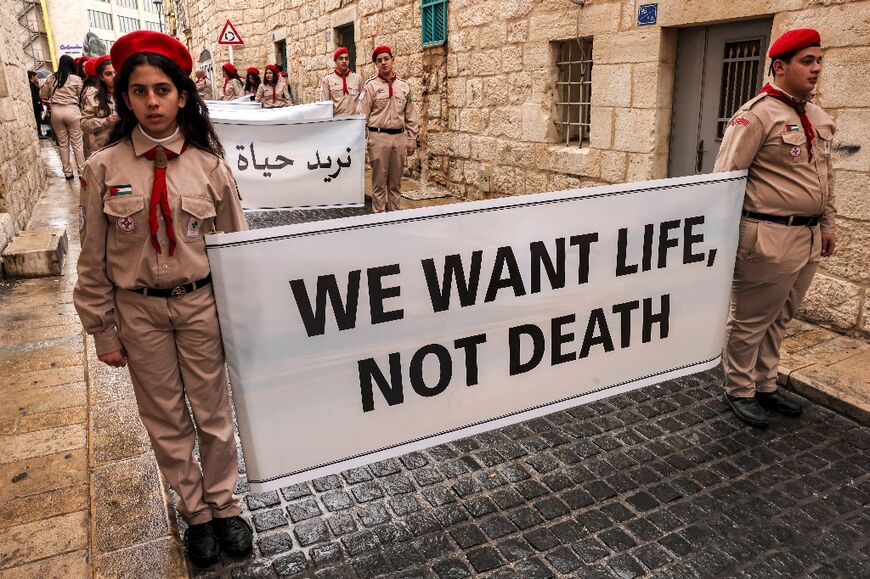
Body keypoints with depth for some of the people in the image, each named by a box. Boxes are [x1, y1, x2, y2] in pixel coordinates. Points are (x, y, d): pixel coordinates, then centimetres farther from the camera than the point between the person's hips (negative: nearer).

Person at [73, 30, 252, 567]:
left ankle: (224, 504, 35)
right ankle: (196, 512, 35)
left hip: (201, 305, 0)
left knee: (214, 413, 12)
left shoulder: (208, 163, -7)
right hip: (139, 311, 1)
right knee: (166, 421, 14)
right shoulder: (105, 168, -7)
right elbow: (94, 260, 0)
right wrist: (104, 331, 2)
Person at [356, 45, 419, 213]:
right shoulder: (371, 86, -1)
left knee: (396, 181, 10)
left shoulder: (404, 86, 10)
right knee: (379, 180, 2)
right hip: (379, 137, -3)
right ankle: (378, 212, 9)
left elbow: (410, 115, 12)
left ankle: (394, 211, 20)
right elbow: (361, 115, -4)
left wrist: (412, 139, 8)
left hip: (399, 137, 4)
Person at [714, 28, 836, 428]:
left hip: (809, 238, 8)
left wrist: (827, 223, 21)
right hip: (768, 237, -8)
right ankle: (739, 391, 20)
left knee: (778, 318, 18)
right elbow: (726, 177, -16)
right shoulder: (757, 115, -12)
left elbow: (825, 176, 22)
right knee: (750, 320, 4)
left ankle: (765, 385, 32)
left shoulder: (820, 119, 14)